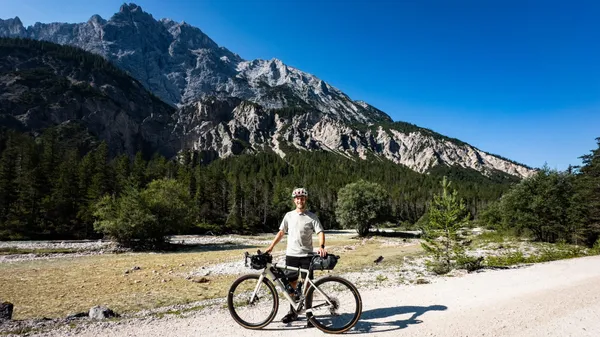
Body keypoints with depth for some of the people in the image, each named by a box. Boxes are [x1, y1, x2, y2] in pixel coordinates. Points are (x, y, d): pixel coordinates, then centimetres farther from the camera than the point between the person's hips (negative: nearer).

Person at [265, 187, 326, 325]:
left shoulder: (312, 217, -2)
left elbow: (320, 232, -9)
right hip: (291, 255, 3)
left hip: (307, 255, -2)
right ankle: (293, 312, 24)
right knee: (291, 284, 9)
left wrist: (321, 246, -27)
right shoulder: (289, 215, 6)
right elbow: (281, 232, 10)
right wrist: (271, 247, 4)